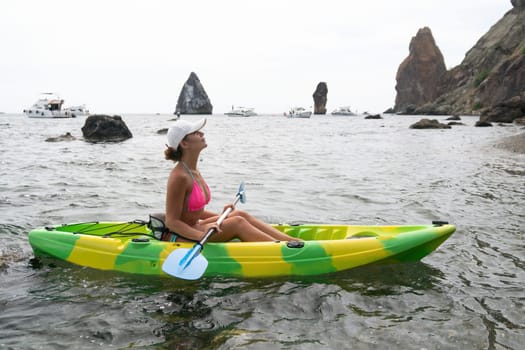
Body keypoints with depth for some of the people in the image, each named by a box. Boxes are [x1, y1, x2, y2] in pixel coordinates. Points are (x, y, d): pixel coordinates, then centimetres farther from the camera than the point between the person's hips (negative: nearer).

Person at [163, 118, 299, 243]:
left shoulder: (194, 172, 7)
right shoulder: (179, 176, -22)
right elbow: (171, 222, -21)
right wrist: (202, 235, -34)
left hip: (193, 230, 9)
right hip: (179, 238, -9)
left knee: (241, 215, -3)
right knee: (237, 223, -18)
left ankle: (292, 241, -5)